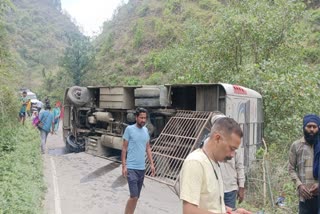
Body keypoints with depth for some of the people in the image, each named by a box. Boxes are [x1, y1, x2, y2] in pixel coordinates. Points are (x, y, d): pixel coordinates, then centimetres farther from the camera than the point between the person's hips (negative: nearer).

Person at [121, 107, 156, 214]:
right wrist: (124, 166, -9)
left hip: (142, 168, 6)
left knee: (136, 197, 13)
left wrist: (152, 164, 10)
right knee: (134, 196, -9)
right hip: (131, 168, -6)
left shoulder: (146, 130, 8)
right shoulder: (129, 129, -8)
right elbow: (124, 148, -6)